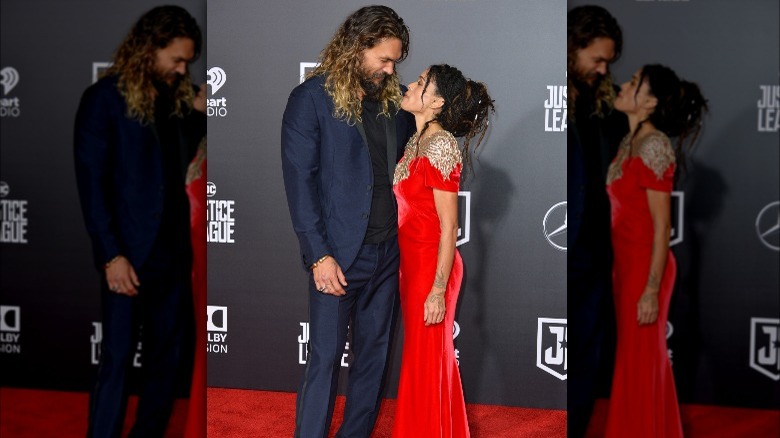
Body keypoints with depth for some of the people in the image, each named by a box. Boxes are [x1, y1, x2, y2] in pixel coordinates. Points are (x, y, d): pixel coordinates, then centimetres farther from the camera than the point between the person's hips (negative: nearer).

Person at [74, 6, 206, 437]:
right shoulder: (104, 98, -7)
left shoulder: (173, 97, 10)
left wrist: (197, 116, 2)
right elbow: (91, 183, -10)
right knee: (117, 360, -3)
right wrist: (111, 254, -17)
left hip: (173, 251, 6)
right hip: (129, 255, -6)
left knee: (165, 357, 11)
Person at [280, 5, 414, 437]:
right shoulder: (311, 98, -7)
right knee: (324, 359, -1)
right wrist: (319, 255, -16)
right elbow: (299, 180, -10)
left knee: (373, 353, 13)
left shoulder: (394, 99, 8)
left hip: (388, 251, 6)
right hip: (338, 256, -6)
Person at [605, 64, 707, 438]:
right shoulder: (630, 143, 9)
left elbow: (662, 226, -19)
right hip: (626, 263, 9)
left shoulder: (654, 146, -18)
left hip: (646, 265, -9)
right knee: (634, 356, 15)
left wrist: (652, 289, -20)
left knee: (639, 360, 1)